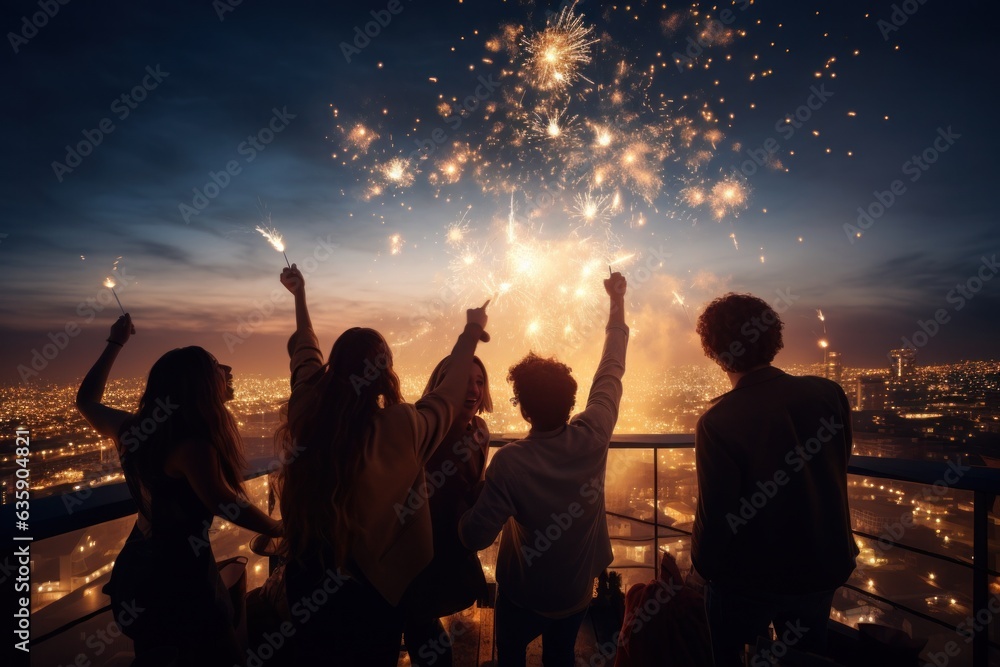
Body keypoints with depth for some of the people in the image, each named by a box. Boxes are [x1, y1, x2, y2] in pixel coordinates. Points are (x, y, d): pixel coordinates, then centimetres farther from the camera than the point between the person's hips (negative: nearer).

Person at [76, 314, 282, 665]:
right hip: (177, 575, -8)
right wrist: (280, 528, -7)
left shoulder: (132, 429, -1)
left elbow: (86, 399, 18)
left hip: (137, 570, 9)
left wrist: (115, 343, 22)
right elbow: (226, 504, -21)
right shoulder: (193, 445, -27)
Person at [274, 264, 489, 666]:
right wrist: (472, 330, 5)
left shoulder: (306, 410, -15)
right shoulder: (401, 429, -26)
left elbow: (306, 352, 5)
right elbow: (451, 392, -9)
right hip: (369, 587, -4)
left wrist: (300, 296, 22)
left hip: (305, 579, 4)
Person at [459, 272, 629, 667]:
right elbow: (612, 369, -10)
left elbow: (476, 537, -26)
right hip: (578, 590, 3)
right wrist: (617, 302, 1)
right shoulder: (593, 437, -23)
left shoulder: (509, 462, -32)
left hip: (524, 596, -3)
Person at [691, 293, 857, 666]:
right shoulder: (828, 394, -14)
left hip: (749, 579, -4)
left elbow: (716, 513, -22)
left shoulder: (717, 423, -30)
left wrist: (703, 565, -3)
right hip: (822, 568, 5)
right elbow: (838, 462, 3)